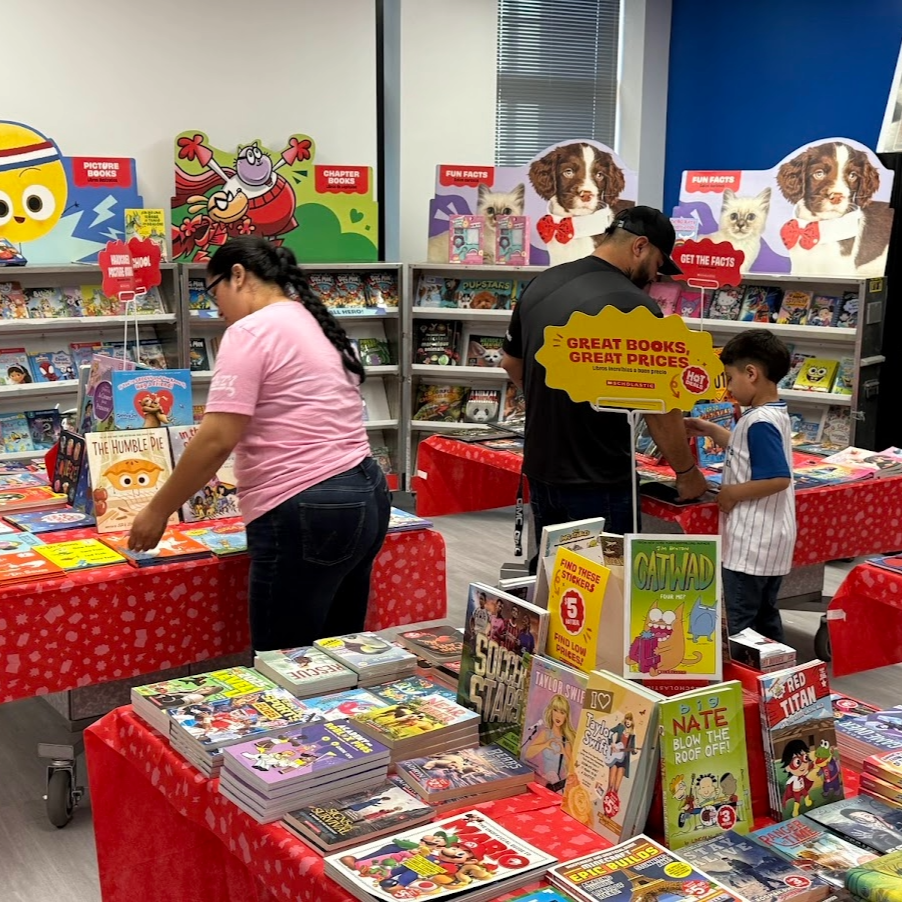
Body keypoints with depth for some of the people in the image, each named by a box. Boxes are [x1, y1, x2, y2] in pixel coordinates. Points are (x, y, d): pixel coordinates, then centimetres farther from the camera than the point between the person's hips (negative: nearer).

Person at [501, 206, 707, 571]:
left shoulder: (540, 284, 4)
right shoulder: (635, 308, -19)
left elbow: (511, 362, 18)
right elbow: (660, 407, -15)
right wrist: (687, 473, -1)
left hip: (540, 470, 7)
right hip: (598, 483, -7)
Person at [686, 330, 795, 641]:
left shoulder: (760, 422, -22)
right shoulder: (775, 414, 8)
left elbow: (779, 478, -29)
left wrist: (733, 493, -18)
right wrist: (710, 430, 21)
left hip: (751, 544, -10)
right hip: (770, 540, 10)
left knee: (737, 627, -1)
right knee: (765, 617, 19)